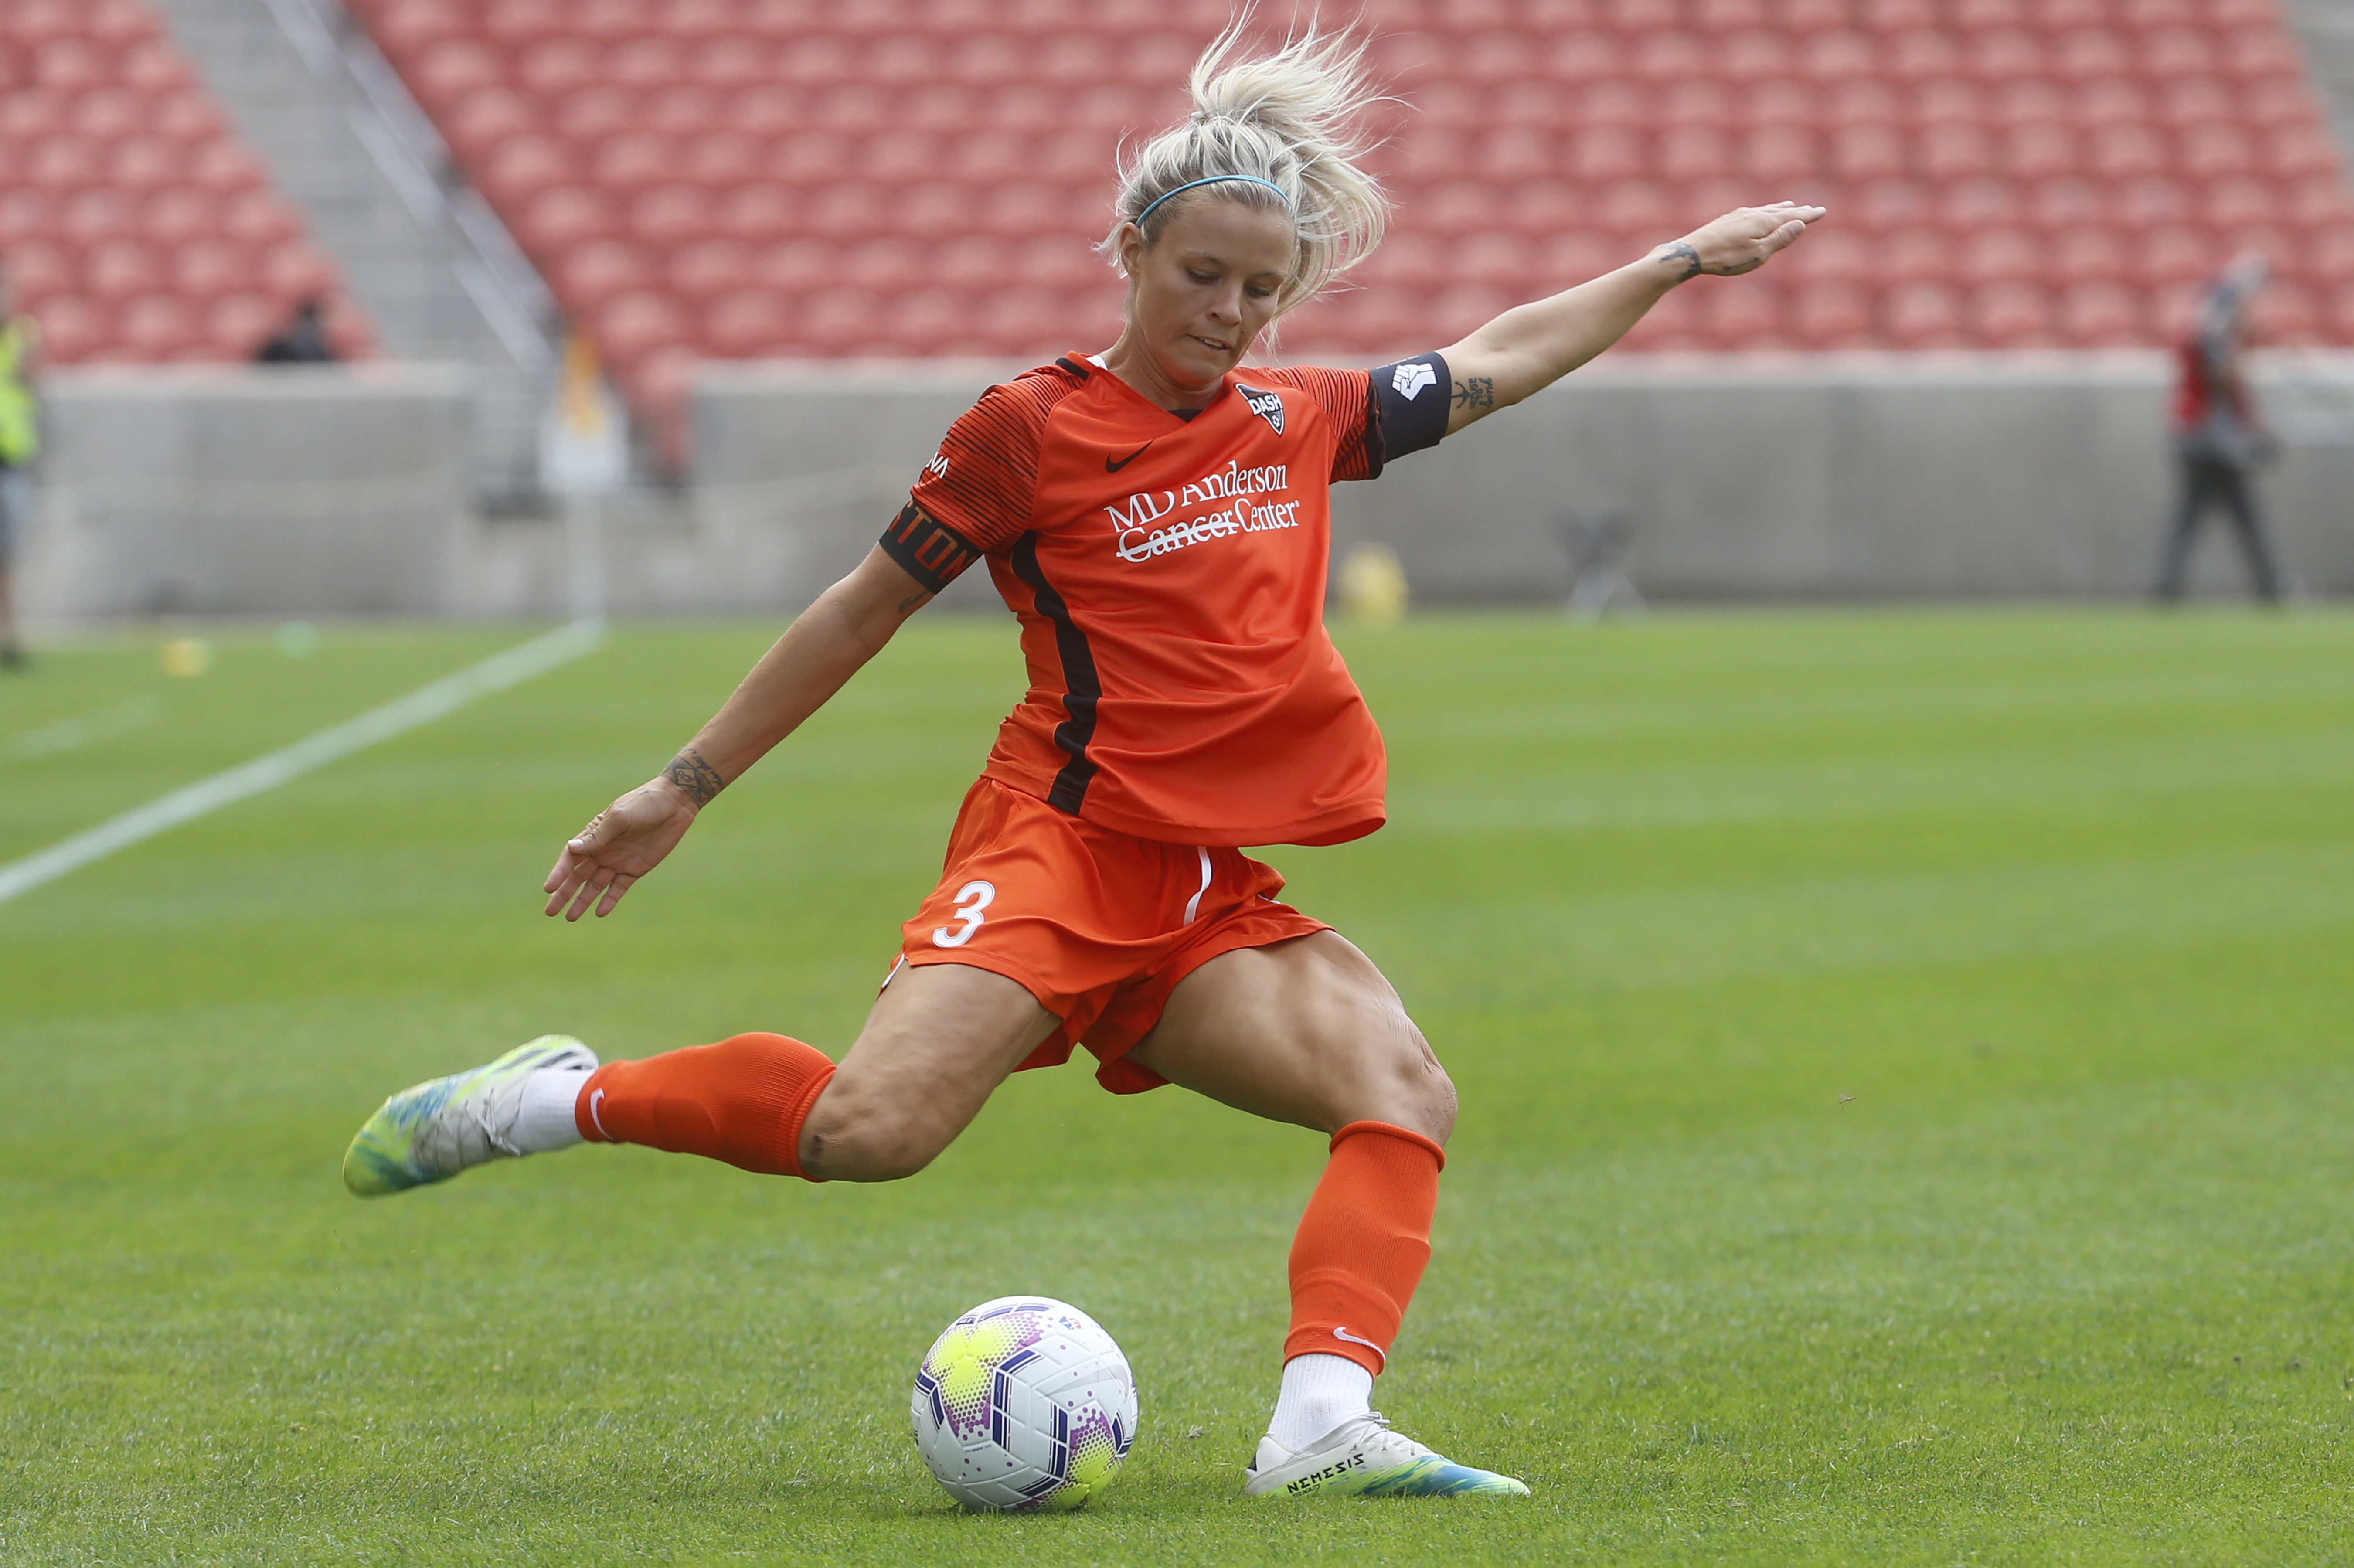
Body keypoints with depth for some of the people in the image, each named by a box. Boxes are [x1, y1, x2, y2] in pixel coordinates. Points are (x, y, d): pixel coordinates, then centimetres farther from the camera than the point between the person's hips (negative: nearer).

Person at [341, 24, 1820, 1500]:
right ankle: (561, 1100, -6)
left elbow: (1500, 364, 31)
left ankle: (1324, 1425, -29)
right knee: (869, 1131, -27)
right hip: (1062, 845, -6)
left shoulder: (1298, 423, 15)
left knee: (1407, 1097, -19)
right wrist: (682, 790, 10)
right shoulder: (1032, 430, -1)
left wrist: (1682, 259, 33)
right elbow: (865, 610, 6)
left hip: (1212, 897, 6)